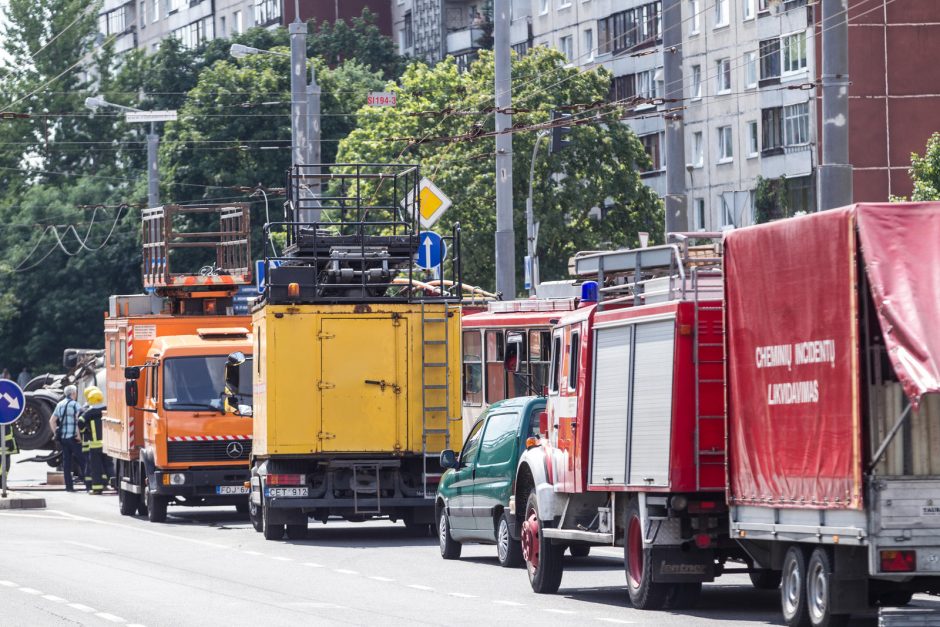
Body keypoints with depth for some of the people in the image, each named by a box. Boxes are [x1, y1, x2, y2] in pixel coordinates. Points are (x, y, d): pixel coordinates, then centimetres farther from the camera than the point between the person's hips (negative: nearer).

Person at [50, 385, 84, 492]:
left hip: (62, 438, 6)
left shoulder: (60, 405, 12)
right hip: (73, 438, -6)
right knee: (82, 460, -1)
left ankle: (69, 486, 6)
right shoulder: (74, 404, -9)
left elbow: (52, 421, 14)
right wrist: (79, 435, -13)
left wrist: (56, 434, 16)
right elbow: (78, 421, -20)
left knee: (66, 462, 8)